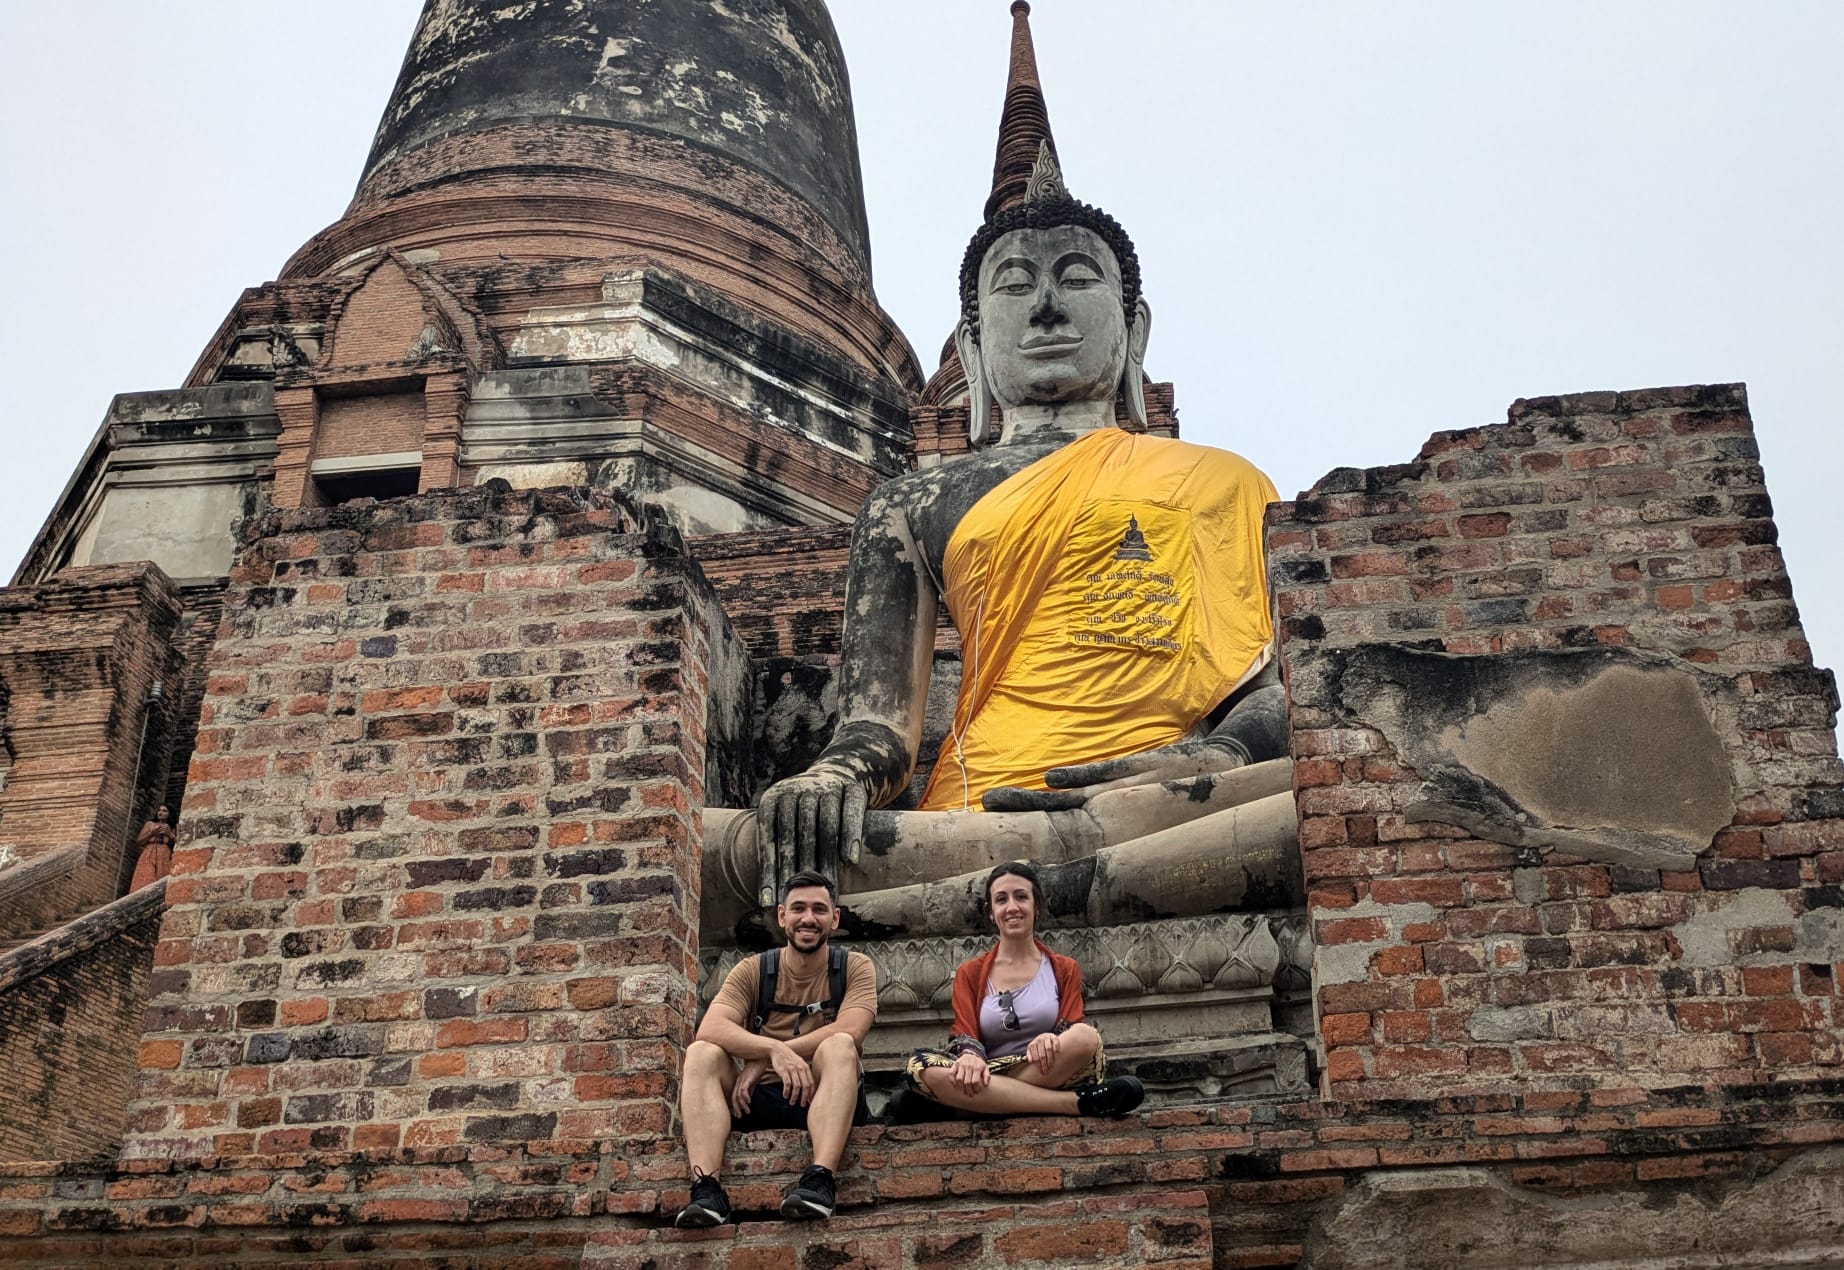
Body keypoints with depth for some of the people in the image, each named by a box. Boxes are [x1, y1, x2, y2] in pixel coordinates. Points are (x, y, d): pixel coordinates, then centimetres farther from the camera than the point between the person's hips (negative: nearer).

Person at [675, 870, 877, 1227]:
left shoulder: (855, 968, 4)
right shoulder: (753, 970, 7)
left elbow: (849, 1032, -16)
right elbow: (710, 1029, -12)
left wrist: (761, 1059, -18)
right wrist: (774, 1050, -31)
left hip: (825, 1098, -2)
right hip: (758, 1100, 2)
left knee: (838, 1047, -30)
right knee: (701, 1053, -22)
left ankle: (818, 1180, -47)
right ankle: (705, 1189, -39)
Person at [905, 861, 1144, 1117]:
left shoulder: (1065, 969, 14)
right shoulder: (970, 973, 14)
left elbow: (1077, 1033, 2)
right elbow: (964, 1034, 1)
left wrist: (1052, 1040, -23)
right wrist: (970, 1054, -25)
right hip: (989, 1082, 1)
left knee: (1087, 1037, -31)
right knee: (922, 1065, -32)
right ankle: (1077, 1103, -33)